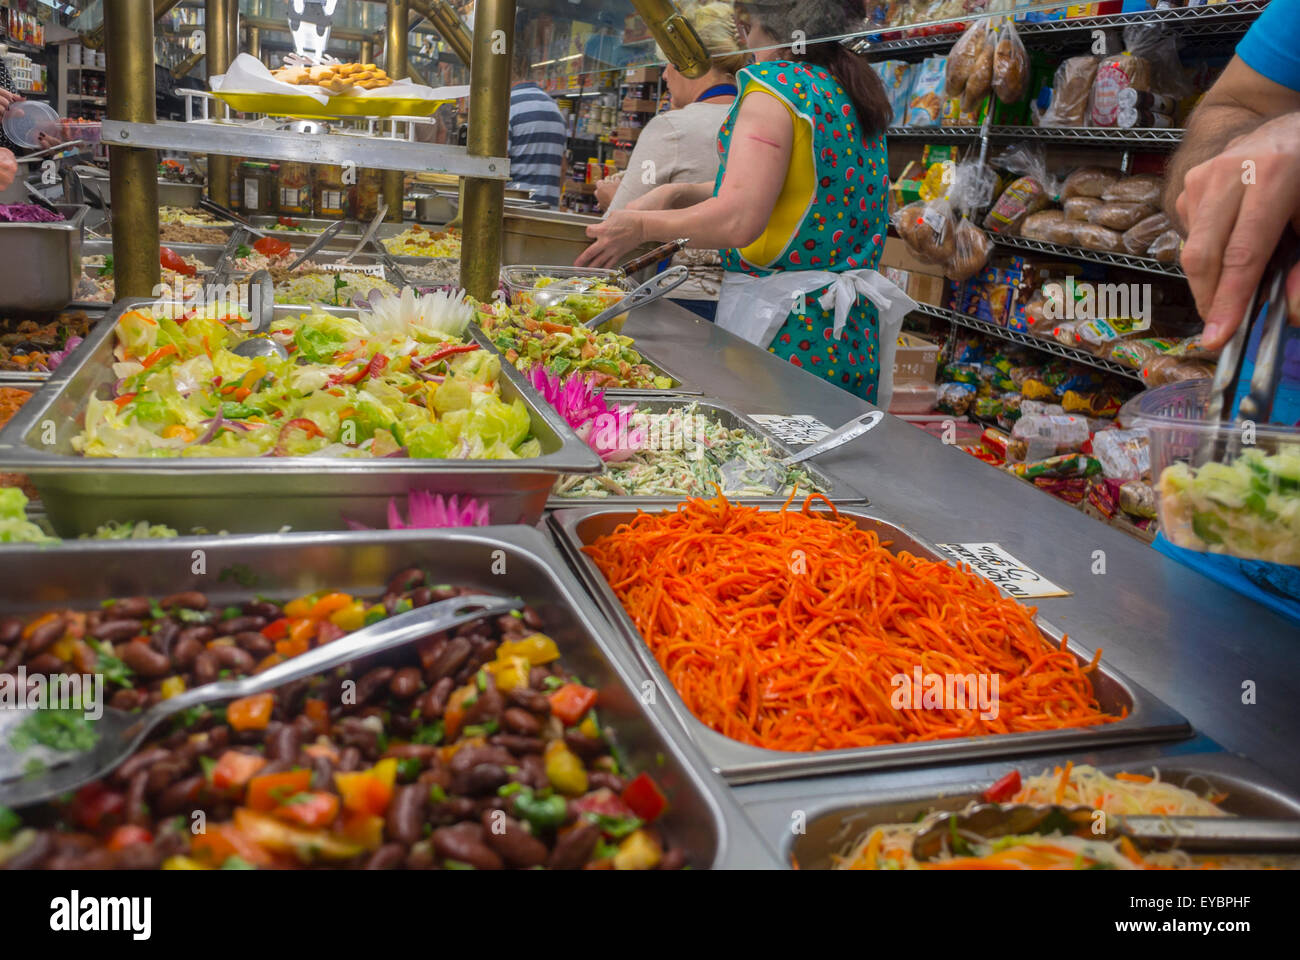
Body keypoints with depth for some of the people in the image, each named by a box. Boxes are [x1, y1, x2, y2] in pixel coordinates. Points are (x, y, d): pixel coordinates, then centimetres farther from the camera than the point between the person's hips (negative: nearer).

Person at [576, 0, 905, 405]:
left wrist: (644, 226, -6)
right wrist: (678, 194, 18)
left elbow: (739, 222, -21)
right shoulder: (856, 91, 15)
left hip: (787, 332, -9)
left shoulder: (775, 84, -11)